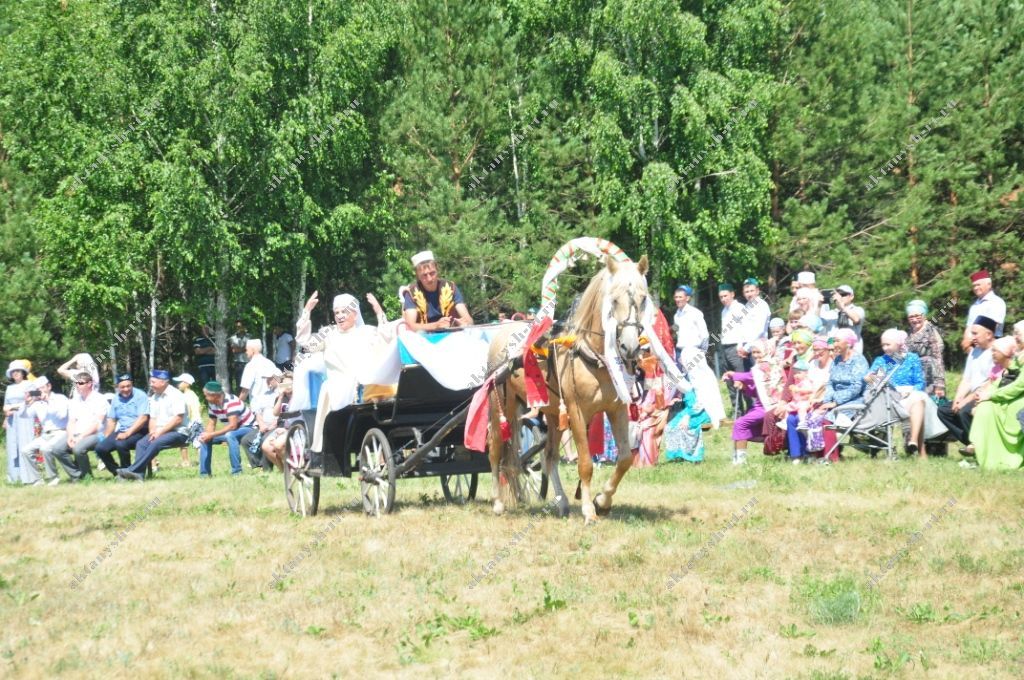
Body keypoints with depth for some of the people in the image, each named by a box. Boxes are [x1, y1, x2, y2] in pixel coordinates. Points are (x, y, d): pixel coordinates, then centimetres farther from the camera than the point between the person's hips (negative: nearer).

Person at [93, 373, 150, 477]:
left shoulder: (140, 396, -6)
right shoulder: (116, 399, 13)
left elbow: (143, 418, -16)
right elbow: (111, 420, 20)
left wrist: (127, 433, -23)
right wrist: (106, 438, 7)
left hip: (137, 432, -6)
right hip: (121, 431, 6)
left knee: (120, 444, -35)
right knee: (100, 447, -15)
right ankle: (117, 473, 2)